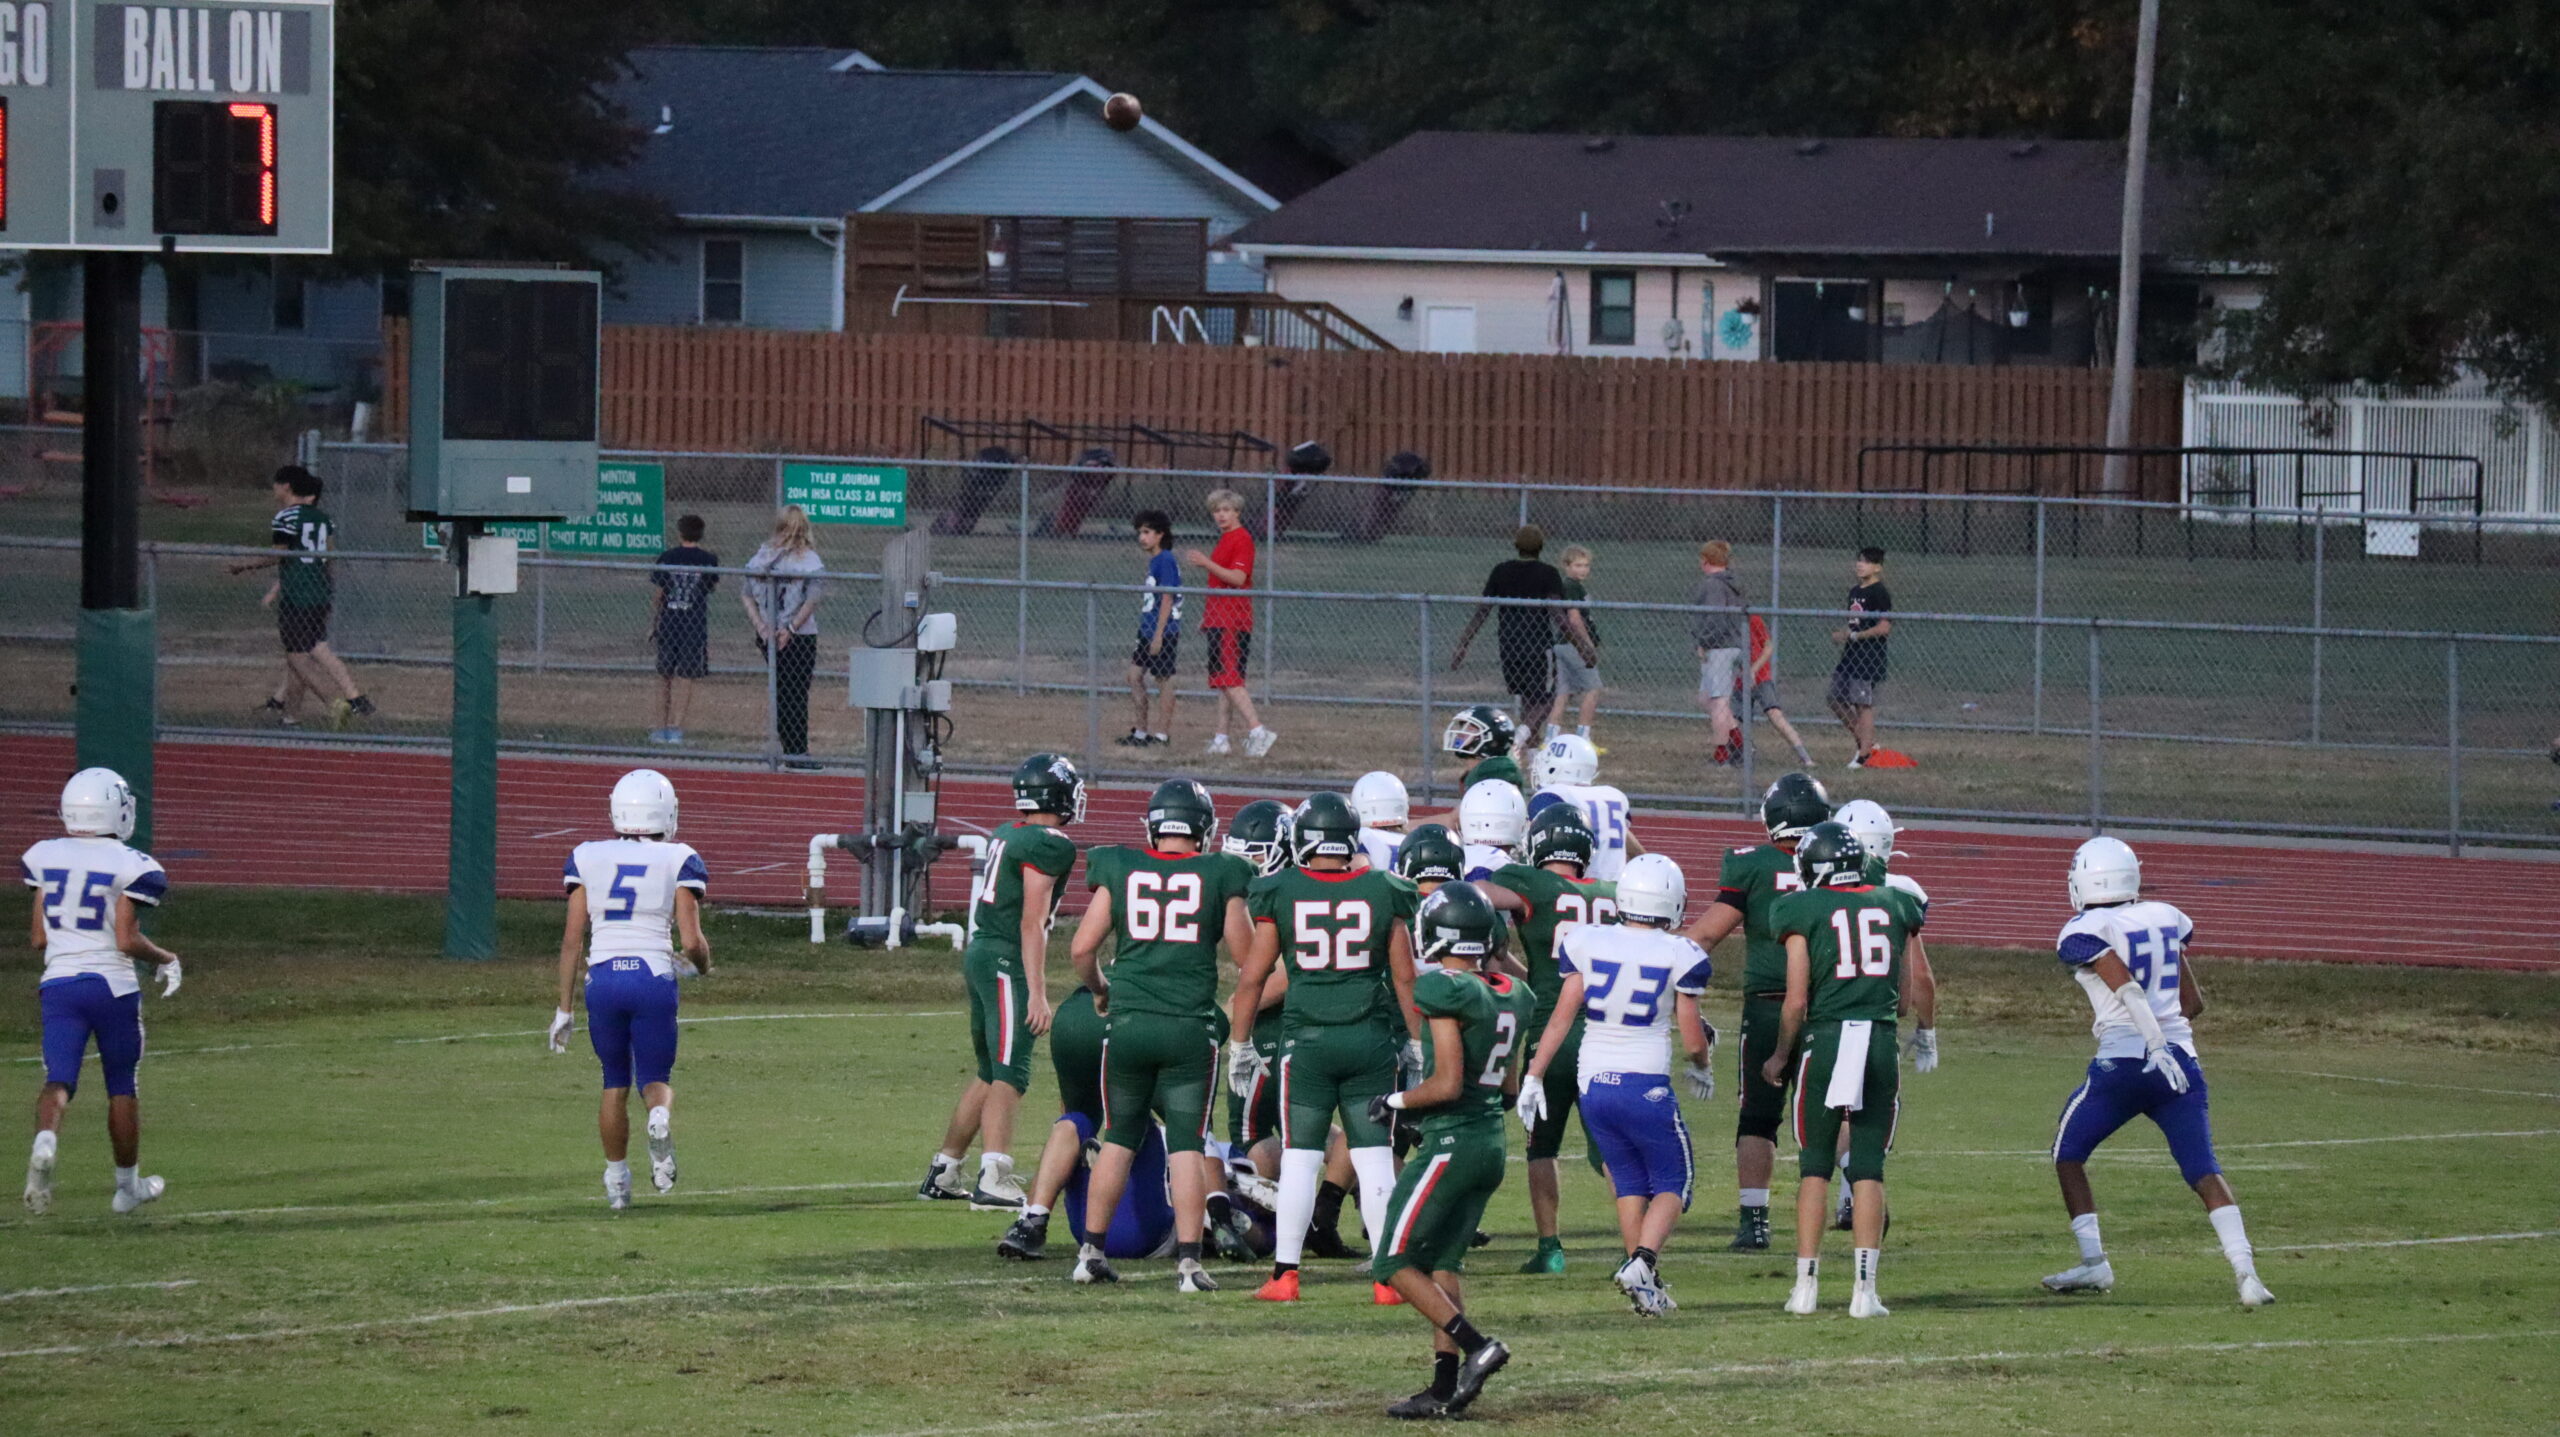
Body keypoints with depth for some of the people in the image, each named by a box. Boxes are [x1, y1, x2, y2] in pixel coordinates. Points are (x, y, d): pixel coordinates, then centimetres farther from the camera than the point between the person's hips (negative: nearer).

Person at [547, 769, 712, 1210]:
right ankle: (660, 1117, -25)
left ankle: (616, 1176, 19)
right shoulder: (679, 862, 2)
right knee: (656, 1079, 10)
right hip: (654, 976, -2)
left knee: (615, 1082, 19)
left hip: (602, 979, 2)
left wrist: (565, 1008, 11)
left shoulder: (587, 859, 8)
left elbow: (573, 938, 6)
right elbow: (691, 942, -4)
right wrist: (702, 965, 21)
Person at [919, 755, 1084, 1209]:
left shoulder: (1005, 836, 15)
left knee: (991, 1073, 18)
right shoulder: (1049, 846, -12)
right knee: (1009, 1075, -12)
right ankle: (993, 1181, -21)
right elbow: (1032, 923, -17)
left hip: (979, 953, 9)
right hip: (1008, 962, -9)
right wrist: (1037, 993, -18)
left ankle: (942, 1172, 23)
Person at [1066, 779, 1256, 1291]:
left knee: (1121, 1137, 16)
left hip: (1129, 1020, 2)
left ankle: (1091, 1250, 16)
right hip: (1189, 1027, -2)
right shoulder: (1219, 875, -2)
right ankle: (1189, 1262, -2)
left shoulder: (1119, 870, 2)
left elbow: (1082, 948, 2)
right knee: (1186, 1144, 3)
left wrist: (1099, 989, 21)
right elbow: (1247, 955, 2)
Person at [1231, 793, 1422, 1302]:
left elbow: (1252, 978, 1)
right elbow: (1405, 979, 5)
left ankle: (1285, 1273, 3)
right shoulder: (1381, 893, 0)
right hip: (1370, 1040, 1)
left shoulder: (1281, 894, -3)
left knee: (1300, 1159, 4)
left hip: (1306, 1039, -1)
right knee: (1375, 1159, 4)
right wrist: (1416, 1044, 15)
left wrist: (1239, 1045, 11)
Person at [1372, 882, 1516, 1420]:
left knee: (1397, 1263, -1)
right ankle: (1445, 1388, 9)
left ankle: (1476, 1346, -12)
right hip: (1492, 1142, 8)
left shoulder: (1445, 991, -16)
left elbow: (1447, 1084, -20)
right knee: (1444, 1261, 14)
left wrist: (1396, 1102, -4)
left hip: (1451, 1145, -8)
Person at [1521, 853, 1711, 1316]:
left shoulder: (1586, 943, 0)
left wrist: (1534, 1075, 10)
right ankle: (1642, 1262, -14)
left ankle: (1647, 1286, 18)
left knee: (1630, 1182, 19)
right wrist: (1702, 1069, 21)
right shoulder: (1678, 956, -7)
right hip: (1645, 1086, -4)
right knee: (1672, 1183, 10)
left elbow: (1561, 1017, 2)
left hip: (1592, 1082, 4)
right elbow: (1692, 1038, 0)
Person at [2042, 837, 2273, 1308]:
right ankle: (2244, 1267, -21)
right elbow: (2192, 1003, 16)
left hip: (2123, 1062, -4)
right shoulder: (2166, 919, 13)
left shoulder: (2085, 932, -3)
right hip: (2181, 1061, 4)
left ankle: (2094, 1263, 17)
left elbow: (2125, 987, -17)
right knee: (2204, 1171, -3)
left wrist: (2156, 1046, -23)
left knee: (2068, 1154, 18)